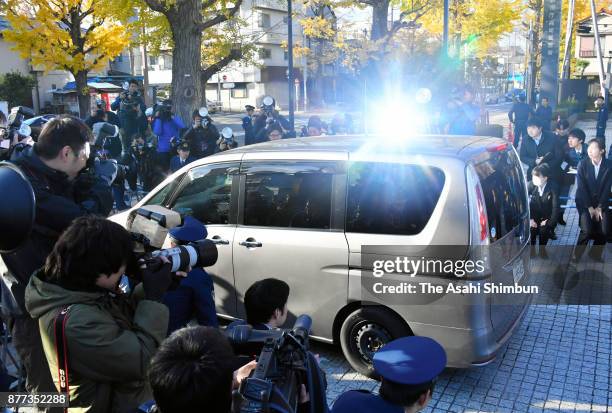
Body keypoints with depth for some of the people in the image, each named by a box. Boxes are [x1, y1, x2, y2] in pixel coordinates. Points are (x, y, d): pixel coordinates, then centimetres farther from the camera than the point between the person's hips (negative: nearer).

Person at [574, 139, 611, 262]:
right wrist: (590, 207, -12)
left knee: (604, 230, -17)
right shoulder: (583, 164, -6)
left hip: (601, 203, 1)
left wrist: (599, 207, -12)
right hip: (584, 202, -1)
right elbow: (581, 188, -8)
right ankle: (577, 255, 0)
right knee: (587, 230, -21)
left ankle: (596, 253, 10)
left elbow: (607, 188, -5)